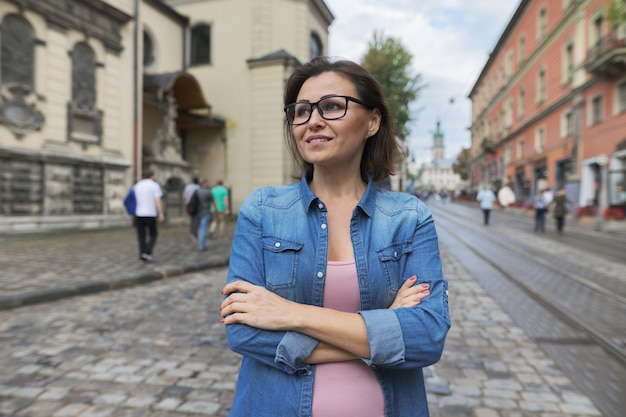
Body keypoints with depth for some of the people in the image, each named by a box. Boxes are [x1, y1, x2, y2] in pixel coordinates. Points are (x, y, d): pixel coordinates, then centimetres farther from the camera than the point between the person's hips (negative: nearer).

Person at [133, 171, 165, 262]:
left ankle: (142, 254, 6)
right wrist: (161, 214, -13)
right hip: (150, 214, -4)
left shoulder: (137, 185, 12)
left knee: (141, 236, 9)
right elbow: (158, 200, -11)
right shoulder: (155, 185, -2)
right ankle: (147, 252, -6)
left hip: (138, 214, 4)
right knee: (153, 234, 9)